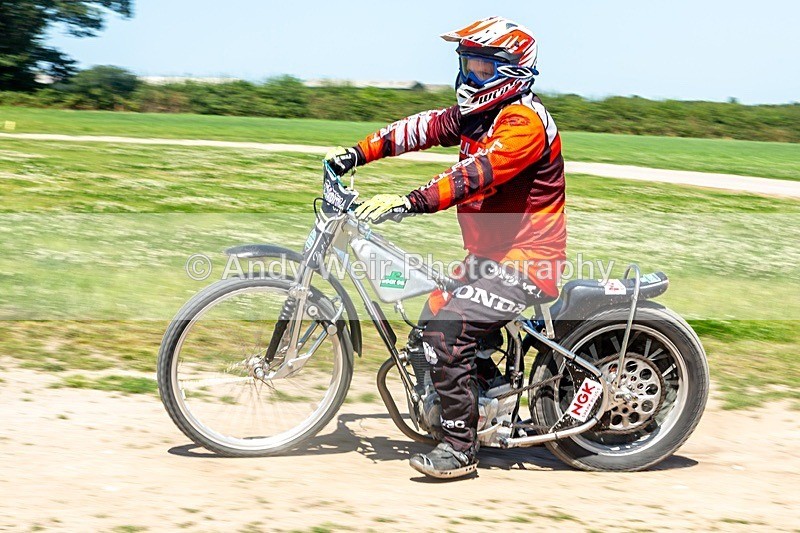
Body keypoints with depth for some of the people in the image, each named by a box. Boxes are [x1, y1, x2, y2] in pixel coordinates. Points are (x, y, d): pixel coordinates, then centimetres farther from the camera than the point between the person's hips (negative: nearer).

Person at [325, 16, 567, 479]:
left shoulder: (525, 120, -19)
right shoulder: (477, 113, 12)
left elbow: (477, 174, -33)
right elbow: (422, 128, 7)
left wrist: (407, 203, -41)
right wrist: (356, 154, -5)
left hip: (526, 260, -10)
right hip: (490, 254, 10)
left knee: (448, 332, -20)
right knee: (433, 320, 9)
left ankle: (461, 447, -13)